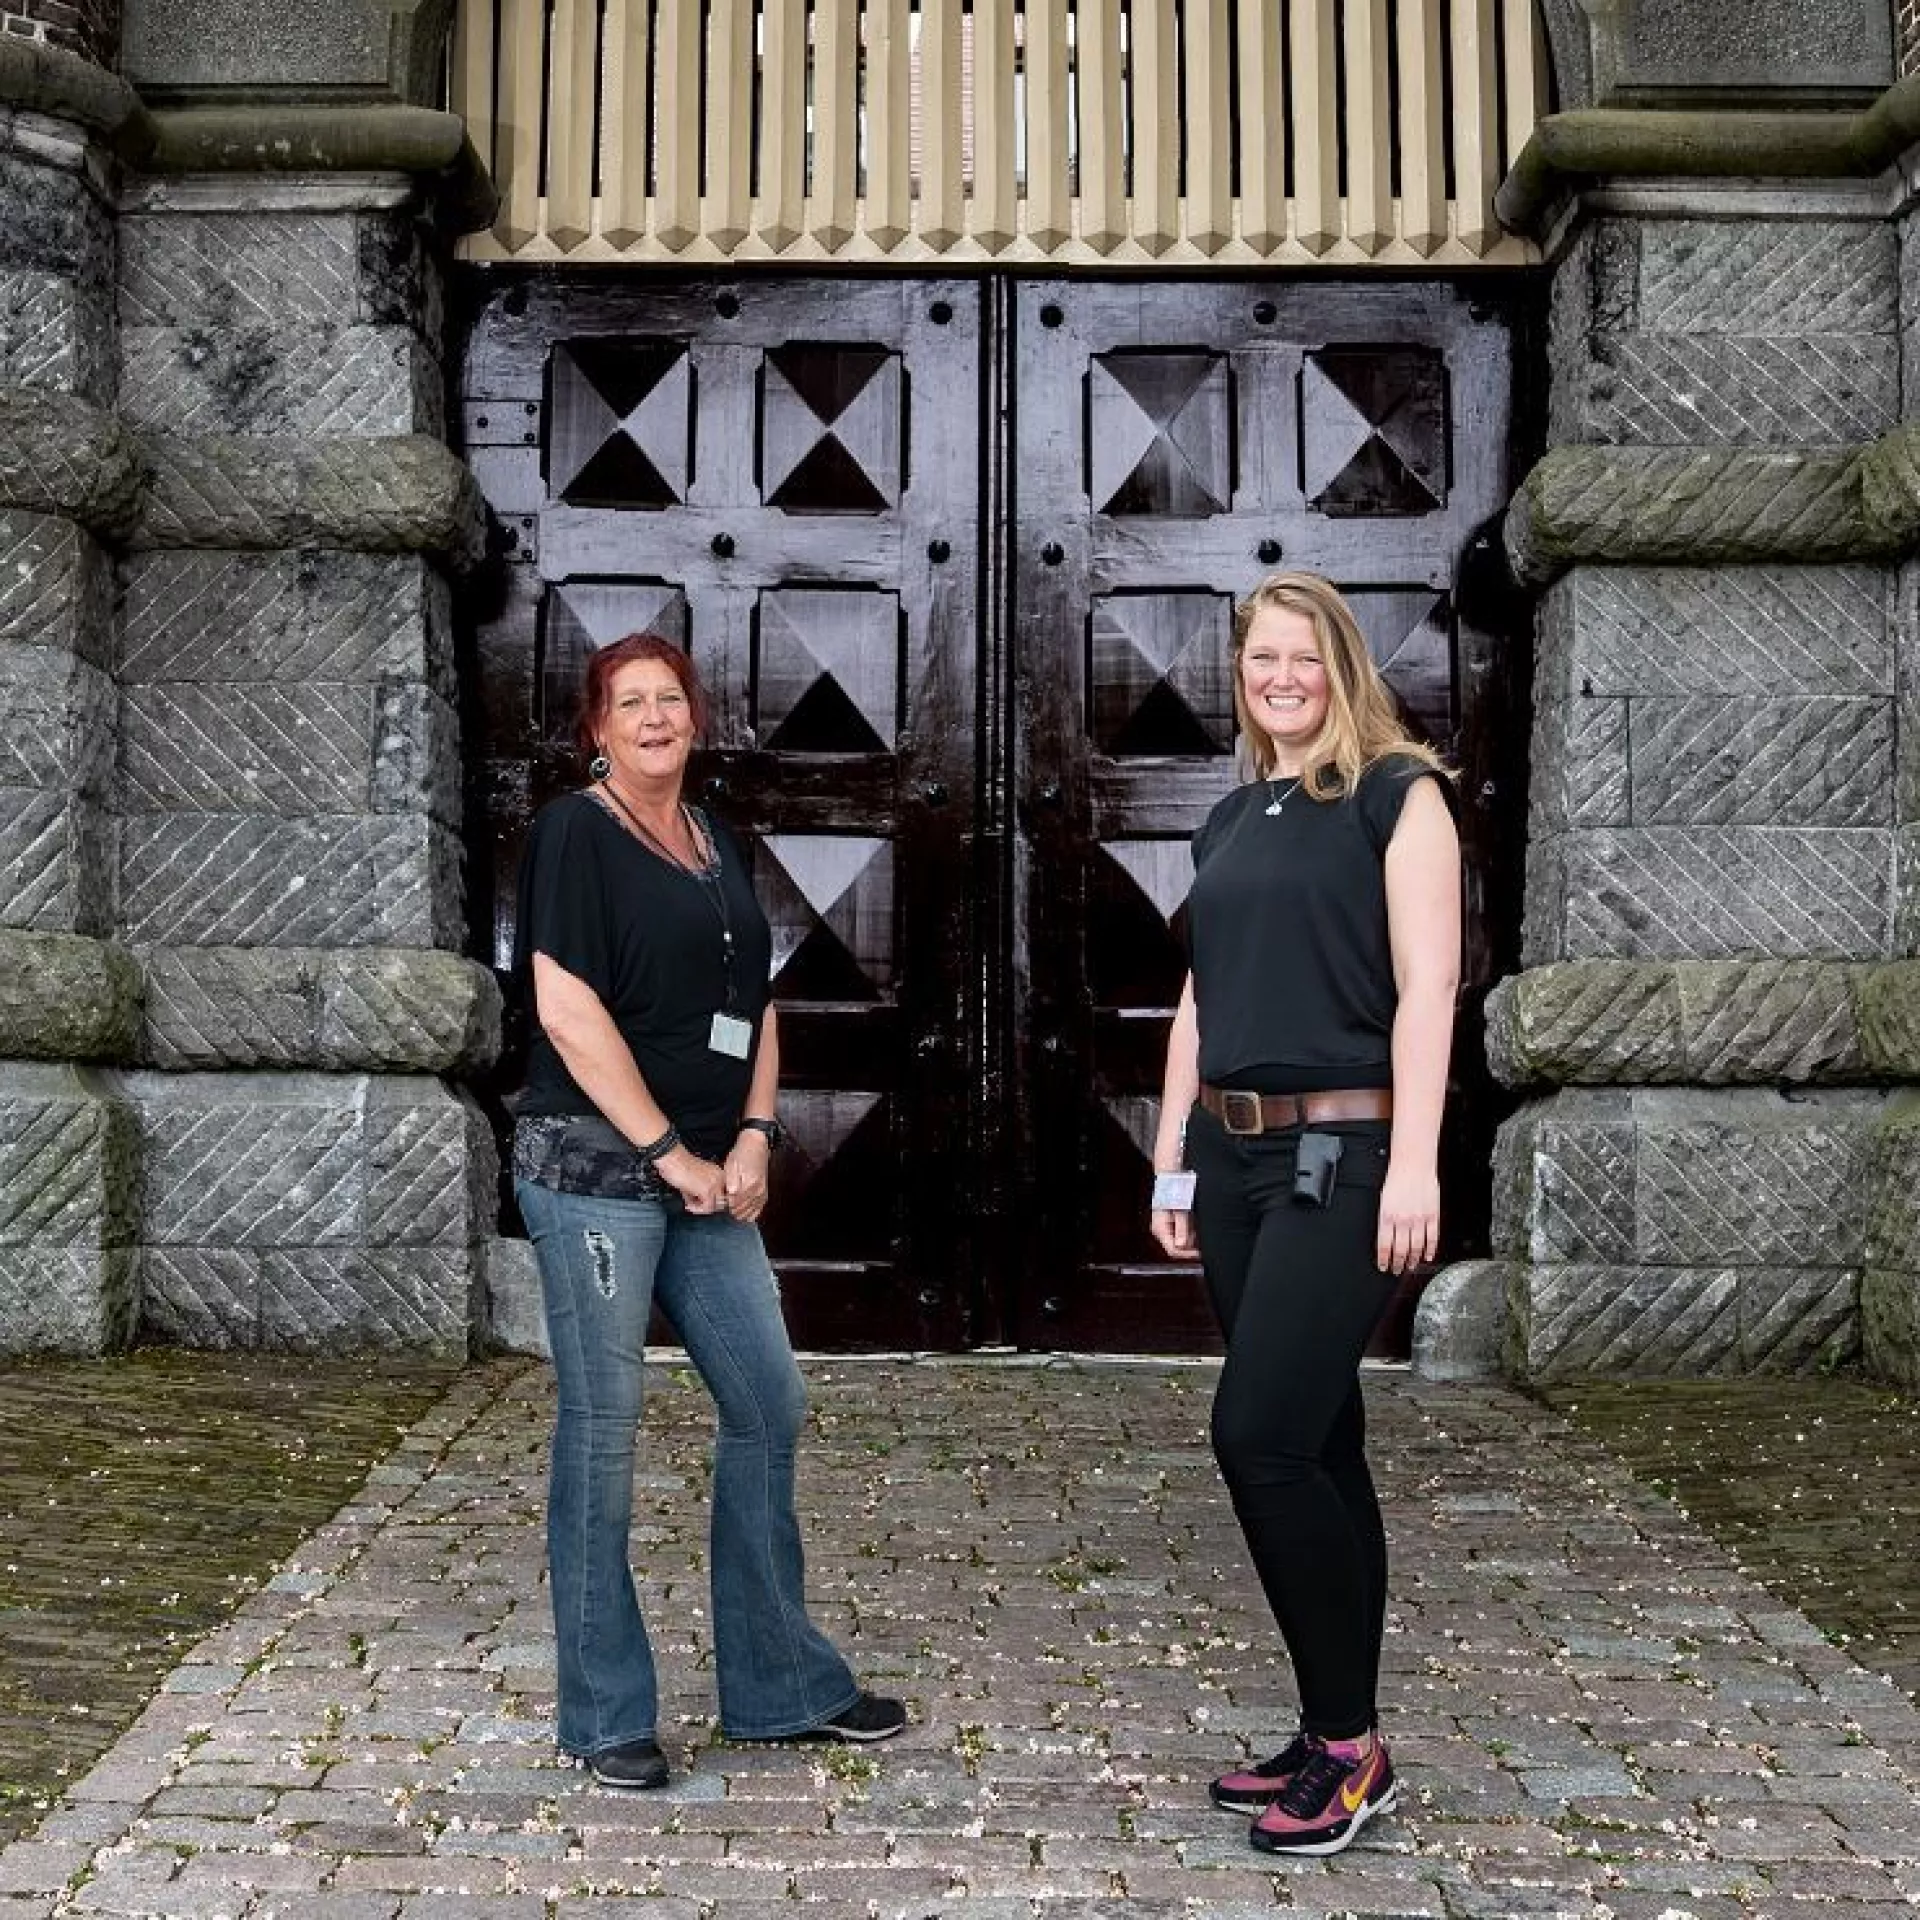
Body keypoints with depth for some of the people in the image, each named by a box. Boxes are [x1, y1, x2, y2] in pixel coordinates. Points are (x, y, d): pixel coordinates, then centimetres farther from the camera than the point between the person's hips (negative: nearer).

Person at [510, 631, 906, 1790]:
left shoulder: (716, 844, 16)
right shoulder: (575, 832, -5)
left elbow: (755, 1003, 17)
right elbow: (566, 1008, -13)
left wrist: (753, 1136, 1)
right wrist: (670, 1152, -13)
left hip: (707, 1177, 7)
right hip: (594, 1166, -7)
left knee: (769, 1405, 8)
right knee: (603, 1428, -1)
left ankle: (780, 1685, 22)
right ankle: (607, 1717, 12)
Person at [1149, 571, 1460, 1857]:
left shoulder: (1398, 794, -3)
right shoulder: (1231, 821, 16)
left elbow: (1428, 982, -11)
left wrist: (1415, 1165, -19)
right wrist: (1173, 1162, 15)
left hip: (1342, 1153, -6)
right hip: (1232, 1155, 6)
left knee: (1262, 1434, -12)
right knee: (1314, 1443, 10)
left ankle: (1351, 1743, 3)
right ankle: (1336, 1740, 18)